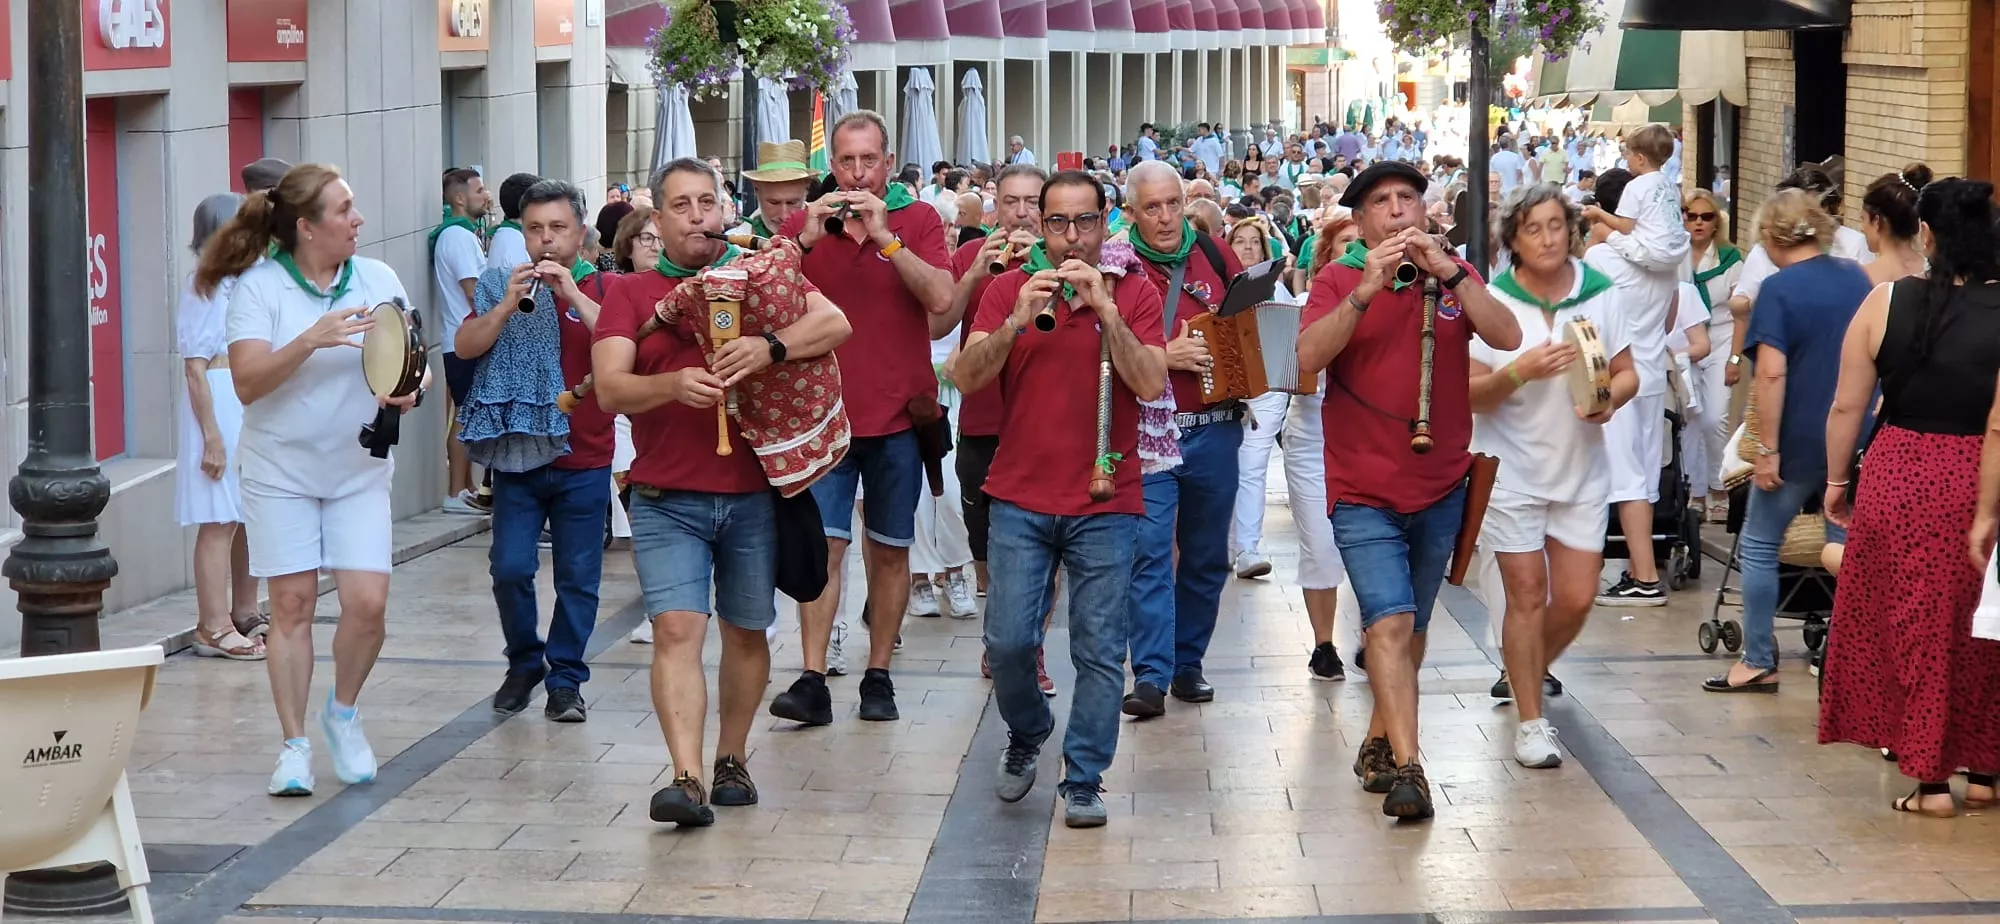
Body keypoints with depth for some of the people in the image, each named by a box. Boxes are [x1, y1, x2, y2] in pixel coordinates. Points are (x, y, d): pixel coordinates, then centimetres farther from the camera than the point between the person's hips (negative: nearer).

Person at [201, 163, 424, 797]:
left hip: (359, 468, 2)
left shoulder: (379, 280, 2)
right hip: (280, 469, -2)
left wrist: (409, 389, -20)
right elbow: (247, 383, -17)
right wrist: (310, 341, -30)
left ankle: (343, 713, 18)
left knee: (368, 601, -8)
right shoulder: (258, 287, -9)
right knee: (292, 604, -1)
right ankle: (295, 744, 10)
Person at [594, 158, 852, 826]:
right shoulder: (631, 294, 5)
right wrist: (674, 385, -27)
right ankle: (687, 779, -20)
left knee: (746, 632, 11)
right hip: (667, 499, -1)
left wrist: (769, 347, -26)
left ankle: (731, 761, 25)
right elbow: (610, 388, -7)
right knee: (677, 628, -13)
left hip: (753, 492, 2)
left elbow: (834, 324, -8)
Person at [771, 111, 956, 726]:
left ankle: (879, 675, 16)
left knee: (890, 552, 8)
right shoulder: (805, 223, 5)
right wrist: (806, 239, -17)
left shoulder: (917, 220, 1)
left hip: (897, 416, 0)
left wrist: (885, 236, -19)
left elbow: (942, 299, -13)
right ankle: (812, 681, -9)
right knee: (823, 546, -8)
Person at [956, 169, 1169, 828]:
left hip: (1107, 505, -1)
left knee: (1100, 650, -2)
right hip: (1021, 500, 1)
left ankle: (1084, 780, 8)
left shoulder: (1134, 292, 2)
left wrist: (1106, 310, -19)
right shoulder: (1009, 289, 5)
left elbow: (1151, 385, -11)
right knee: (1008, 641, -2)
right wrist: (1017, 320, -19)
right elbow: (968, 378, -5)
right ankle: (1025, 737, 26)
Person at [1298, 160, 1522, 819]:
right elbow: (1309, 356, -19)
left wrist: (1447, 274, -23)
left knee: (1410, 626, 15)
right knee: (1390, 623, -16)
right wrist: (1366, 289, -28)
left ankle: (1379, 744, 31)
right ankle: (1406, 768, -20)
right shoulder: (1339, 280, -3)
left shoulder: (1454, 275, 4)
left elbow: (1507, 337, -12)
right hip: (1363, 489, -4)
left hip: (1441, 486, 4)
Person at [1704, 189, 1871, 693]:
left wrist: (1767, 448, -17)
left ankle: (1759, 662, 12)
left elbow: (1772, 373, -21)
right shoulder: (1857, 278, 5)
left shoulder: (1780, 289, -14)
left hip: (1800, 439, -5)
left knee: (1759, 546, 10)